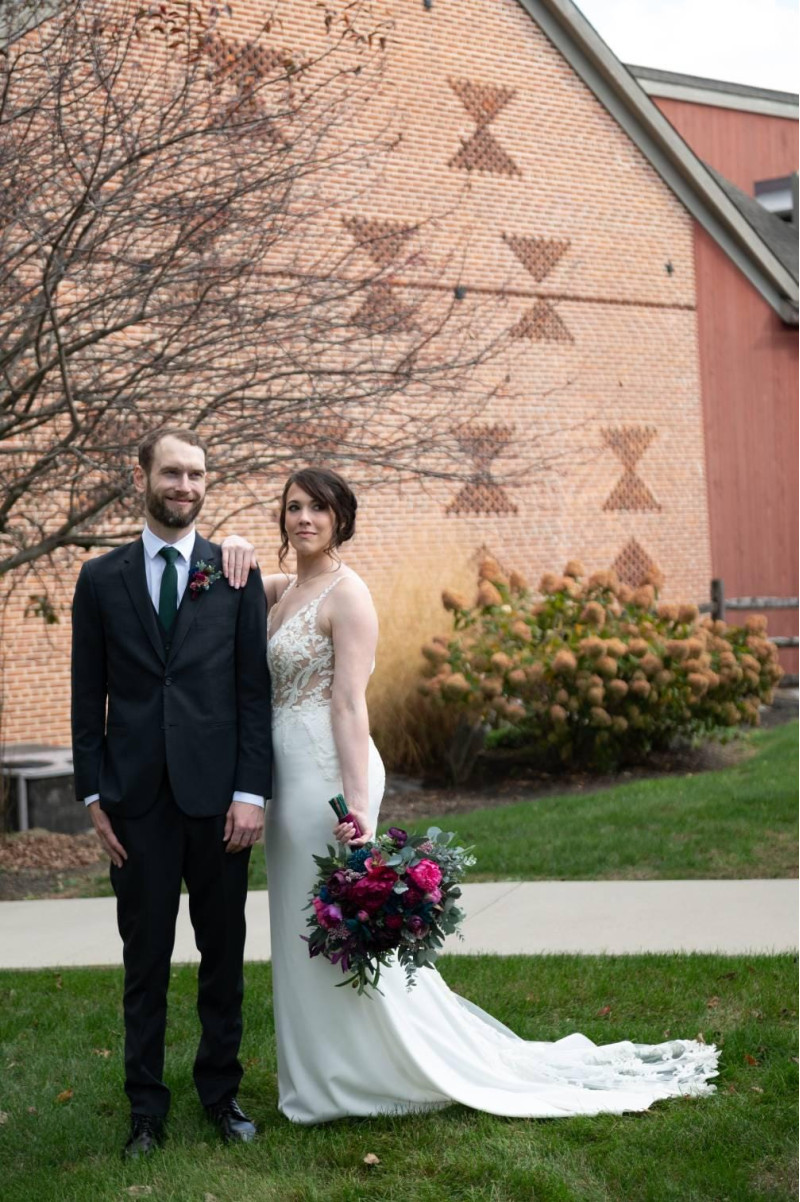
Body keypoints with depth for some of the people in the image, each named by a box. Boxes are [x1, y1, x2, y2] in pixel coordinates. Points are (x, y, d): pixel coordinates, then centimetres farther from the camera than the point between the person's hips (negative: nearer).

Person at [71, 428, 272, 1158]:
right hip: (137, 799, 0)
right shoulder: (102, 579, 5)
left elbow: (254, 691, 0)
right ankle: (147, 1109, 17)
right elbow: (88, 697, 5)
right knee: (146, 961, 6)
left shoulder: (236, 576, 3)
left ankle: (222, 1090, 24)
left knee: (224, 954, 10)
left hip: (218, 795, 0)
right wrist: (94, 795, 0)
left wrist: (252, 792, -7)